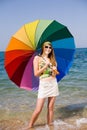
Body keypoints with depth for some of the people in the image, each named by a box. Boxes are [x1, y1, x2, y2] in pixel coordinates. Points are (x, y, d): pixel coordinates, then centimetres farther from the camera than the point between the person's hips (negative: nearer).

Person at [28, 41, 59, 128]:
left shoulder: (52, 59, 10)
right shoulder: (37, 58, -2)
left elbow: (55, 74, 10)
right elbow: (36, 74, -10)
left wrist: (55, 70, -12)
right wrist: (46, 66, -17)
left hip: (53, 84, 4)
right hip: (43, 84, -4)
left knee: (50, 107, 9)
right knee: (38, 109, -5)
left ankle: (49, 125, 21)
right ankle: (30, 126, 14)